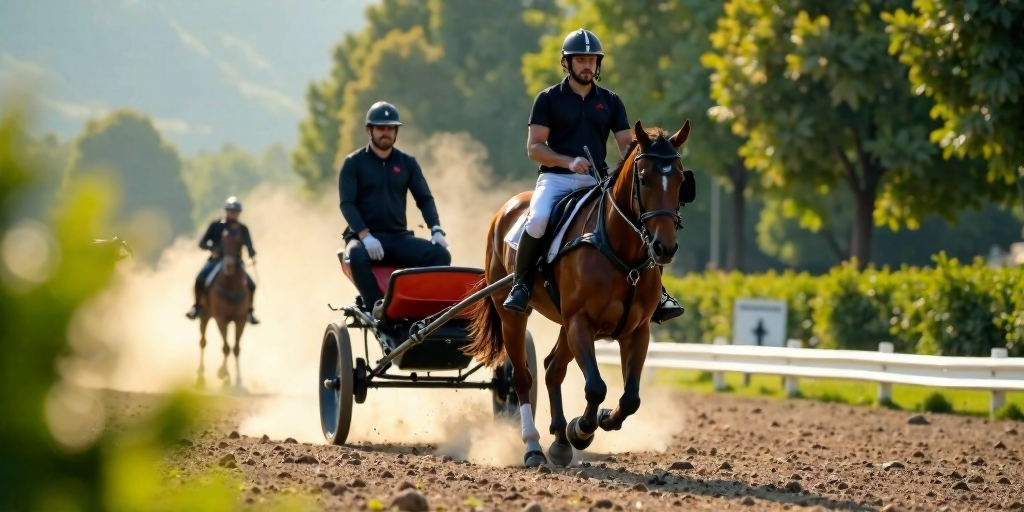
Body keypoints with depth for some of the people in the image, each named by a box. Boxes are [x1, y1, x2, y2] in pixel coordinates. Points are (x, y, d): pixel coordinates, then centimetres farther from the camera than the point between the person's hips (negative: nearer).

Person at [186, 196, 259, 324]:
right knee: (199, 280, -27)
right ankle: (196, 306, -6)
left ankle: (249, 311, 5)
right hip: (216, 260, -1)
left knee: (251, 285, -17)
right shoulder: (216, 226, -1)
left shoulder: (243, 229, 3)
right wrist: (211, 247, -23)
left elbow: (249, 246, 2)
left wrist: (251, 253, -23)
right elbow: (202, 243, -1)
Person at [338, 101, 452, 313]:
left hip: (399, 237, 4)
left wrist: (436, 229, -11)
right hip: (363, 236, -4)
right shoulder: (353, 163, 3)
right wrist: (365, 235, -23)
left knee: (440, 254, -22)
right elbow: (347, 204, -7)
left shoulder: (407, 163, 13)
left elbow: (424, 198, 9)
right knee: (357, 255, -40)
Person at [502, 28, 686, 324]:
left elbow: (626, 145, 10)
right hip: (556, 178, -3)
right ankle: (521, 284, -15)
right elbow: (534, 147, -2)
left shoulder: (610, 102, 13)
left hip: (597, 181, 3)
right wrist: (569, 161, -19)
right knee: (538, 220, -33)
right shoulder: (548, 99, 4)